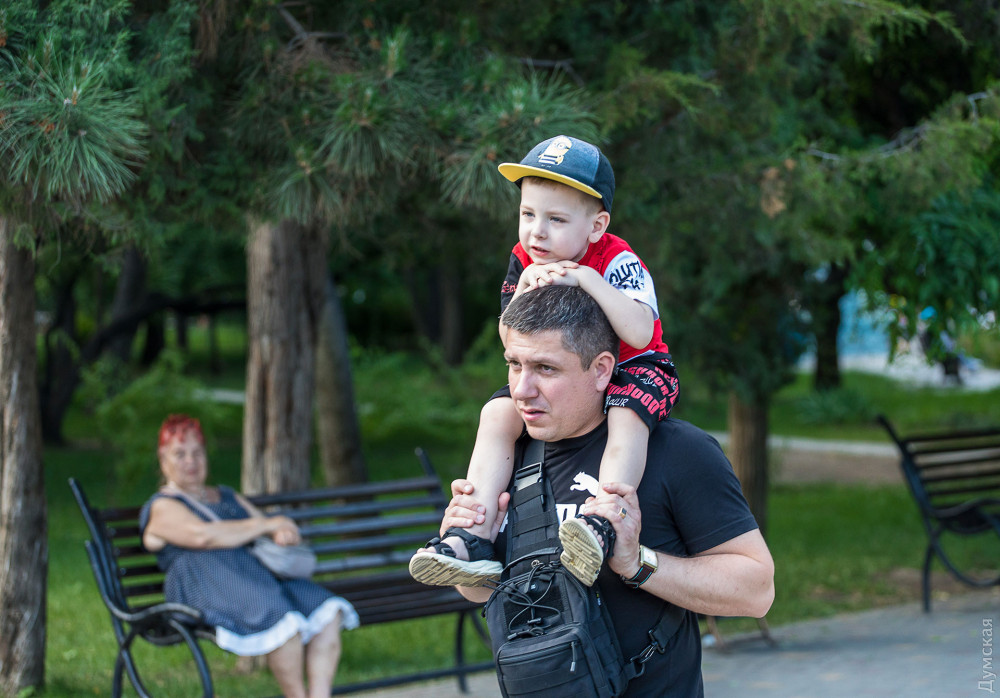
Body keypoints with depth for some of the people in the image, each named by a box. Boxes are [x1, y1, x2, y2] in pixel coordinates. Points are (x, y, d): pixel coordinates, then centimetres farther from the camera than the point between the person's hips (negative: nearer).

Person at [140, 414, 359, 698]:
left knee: (327, 613, -20)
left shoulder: (227, 497, 32)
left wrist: (283, 534, 2)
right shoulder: (162, 507, 8)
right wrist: (266, 525, -6)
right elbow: (202, 536, -12)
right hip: (206, 585, -7)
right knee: (280, 618, -35)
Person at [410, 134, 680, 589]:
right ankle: (475, 538, -21)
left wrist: (585, 277, -40)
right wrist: (524, 292, -27)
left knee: (627, 416, -39)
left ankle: (601, 526, -51)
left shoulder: (616, 262, -23)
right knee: (497, 413, -15)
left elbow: (640, 333, -38)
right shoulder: (525, 261, -5)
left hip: (633, 367, -6)